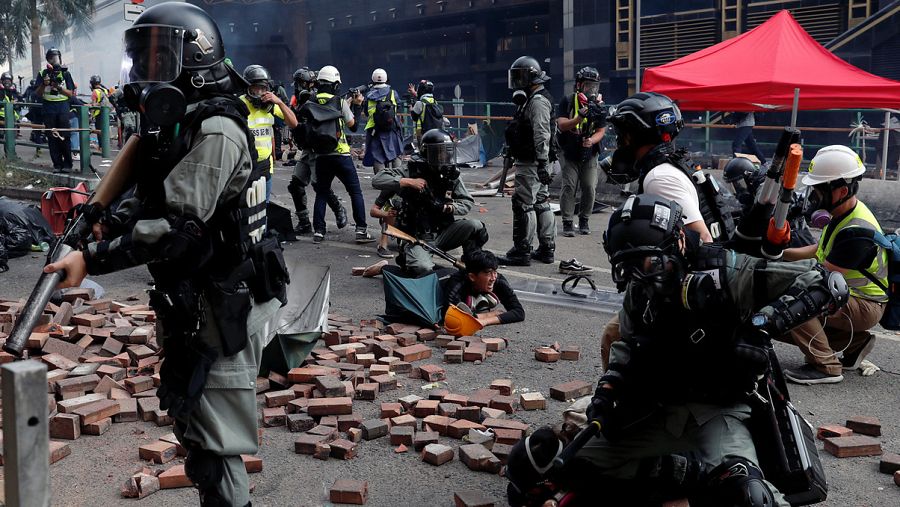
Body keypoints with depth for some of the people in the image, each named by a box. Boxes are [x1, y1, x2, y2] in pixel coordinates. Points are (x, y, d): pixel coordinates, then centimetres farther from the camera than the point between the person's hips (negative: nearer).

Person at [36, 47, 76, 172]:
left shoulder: (65, 73, 6)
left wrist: (59, 87, -13)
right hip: (48, 109, 1)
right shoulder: (43, 74, 9)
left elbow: (71, 93, 3)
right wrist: (44, 84, -13)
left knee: (65, 137, -5)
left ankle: (67, 164, 0)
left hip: (63, 107, -1)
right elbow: (38, 94, 6)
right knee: (52, 138, 0)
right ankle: (57, 164, 4)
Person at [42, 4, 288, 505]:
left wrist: (92, 258, -23)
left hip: (222, 312, -10)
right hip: (194, 307, 10)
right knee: (194, 425, 22)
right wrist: (105, 222, -2)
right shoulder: (181, 125, 11)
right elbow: (155, 200, 15)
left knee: (214, 449, -3)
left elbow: (177, 225, -26)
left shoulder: (216, 130, -21)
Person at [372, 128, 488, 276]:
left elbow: (468, 202, 4)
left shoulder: (451, 175, 2)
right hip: (417, 238, -4)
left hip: (442, 235, 4)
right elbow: (377, 180, -15)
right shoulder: (413, 171, -9)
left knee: (476, 226, -17)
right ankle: (406, 259, 4)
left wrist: (447, 207, -16)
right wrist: (408, 182, -24)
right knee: (423, 269, -32)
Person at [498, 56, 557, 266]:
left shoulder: (538, 101, -15)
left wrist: (542, 164, -27)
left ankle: (521, 251, -6)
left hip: (532, 164, -11)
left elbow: (542, 135, -23)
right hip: (534, 162, 11)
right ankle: (546, 249, 19)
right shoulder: (534, 99, 19)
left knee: (523, 205, -9)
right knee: (541, 203, 13)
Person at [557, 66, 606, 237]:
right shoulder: (568, 101, -5)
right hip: (570, 154, -2)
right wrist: (579, 118, -31)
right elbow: (561, 125, -15)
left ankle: (584, 220, 16)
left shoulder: (598, 105, -1)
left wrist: (591, 141, -26)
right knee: (569, 187, -7)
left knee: (590, 188, -1)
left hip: (589, 155, 2)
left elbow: (601, 131, -3)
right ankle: (568, 222, 1)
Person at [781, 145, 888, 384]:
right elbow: (823, 250, 16)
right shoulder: (843, 214, 2)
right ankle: (856, 341, 14)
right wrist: (783, 254, 4)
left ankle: (825, 366, -19)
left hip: (865, 307, -10)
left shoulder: (857, 231, -28)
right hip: (847, 296, 10)